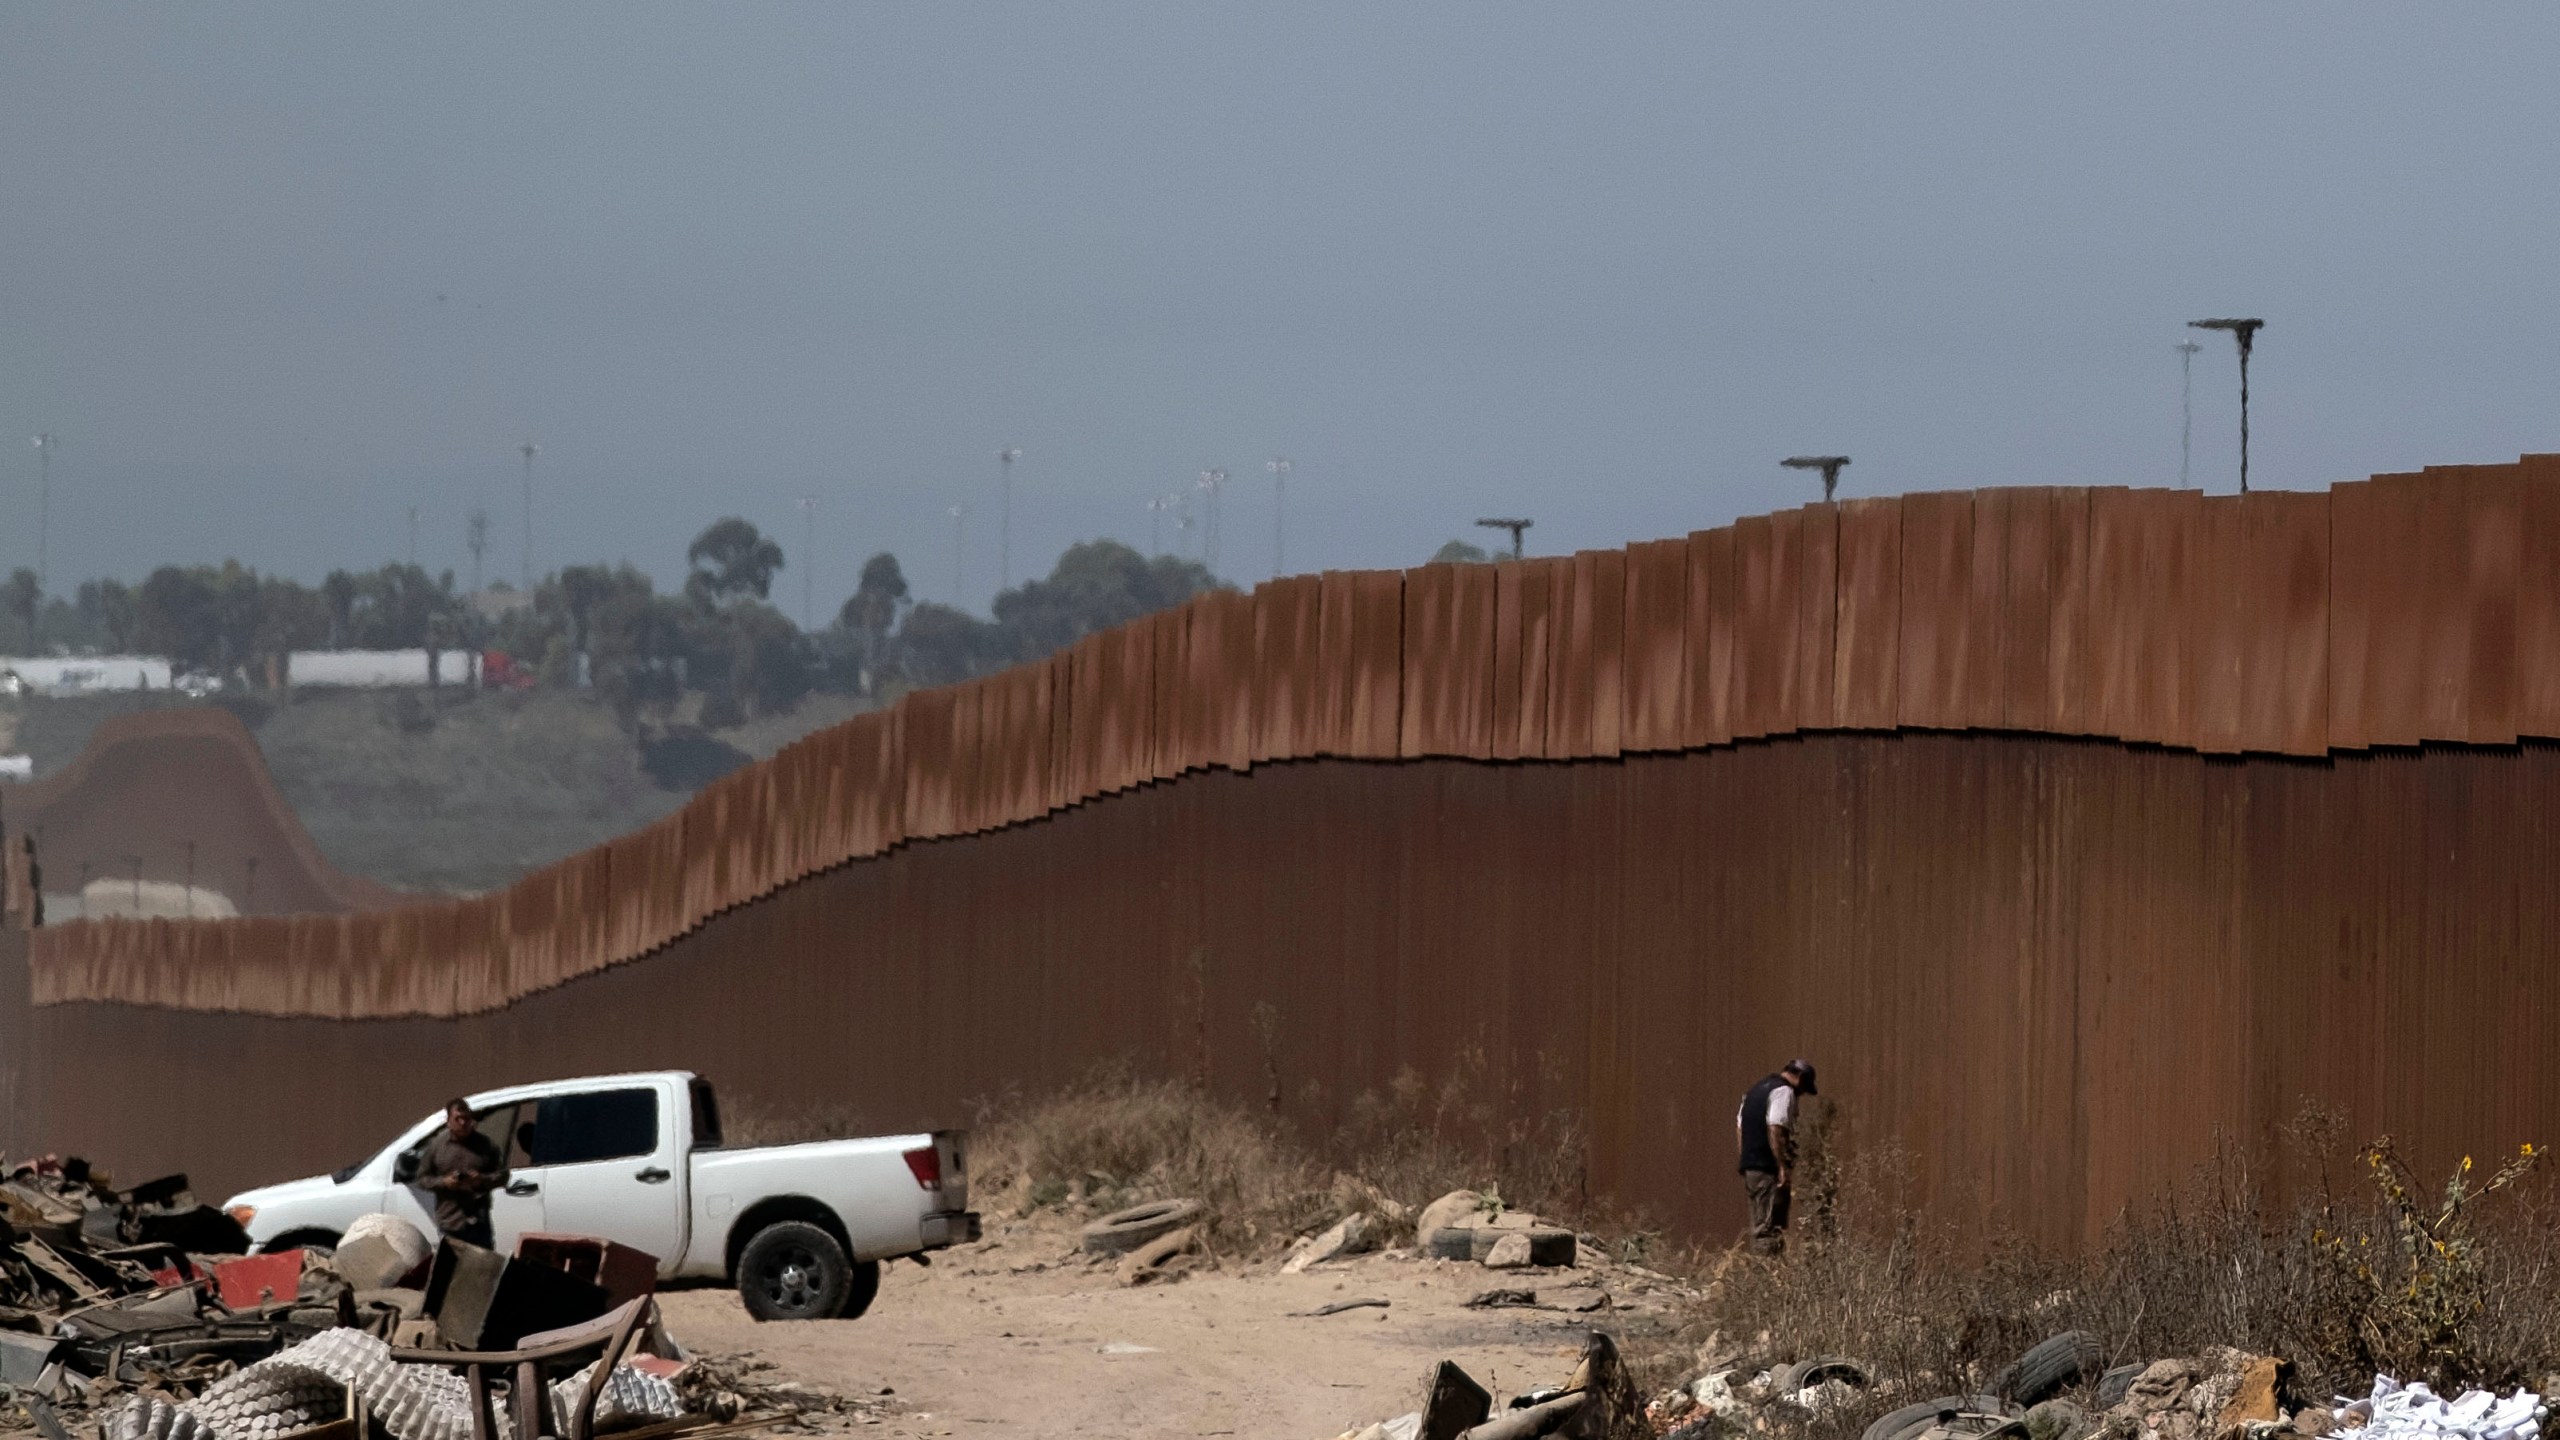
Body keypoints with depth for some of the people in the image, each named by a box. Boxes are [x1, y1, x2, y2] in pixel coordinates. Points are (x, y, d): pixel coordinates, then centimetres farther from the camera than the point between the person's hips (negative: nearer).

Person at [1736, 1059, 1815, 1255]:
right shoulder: (1783, 1092, -8)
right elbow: (1775, 1130, -19)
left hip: (1749, 1165, 9)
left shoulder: (1755, 1090, 20)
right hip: (1769, 1169, -9)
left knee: (1760, 1227, 12)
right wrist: (1783, 1167, -18)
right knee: (1770, 1228, -10)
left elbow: (1740, 1128, 22)